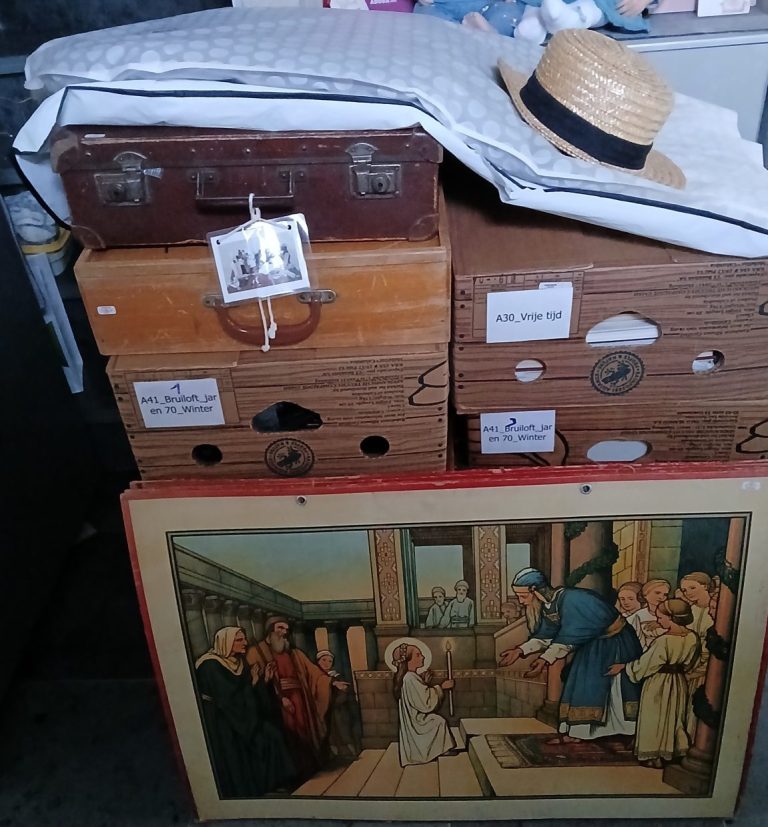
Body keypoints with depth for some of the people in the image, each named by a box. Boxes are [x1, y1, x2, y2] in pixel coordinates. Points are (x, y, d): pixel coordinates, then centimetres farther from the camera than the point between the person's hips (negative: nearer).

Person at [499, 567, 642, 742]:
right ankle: (578, 732, 9)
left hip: (616, 641, -8)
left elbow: (567, 639, -31)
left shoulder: (570, 599, -33)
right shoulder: (548, 604, -7)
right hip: (593, 643, 8)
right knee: (581, 684, 4)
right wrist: (520, 651, -8)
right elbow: (546, 636, 0)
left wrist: (545, 660, -32)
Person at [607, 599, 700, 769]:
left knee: (655, 719, 10)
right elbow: (688, 664, 6)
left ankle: (654, 756, 20)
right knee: (674, 717, 20)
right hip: (679, 683, 6)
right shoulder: (692, 638, -8)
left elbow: (645, 663, -17)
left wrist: (623, 667, -4)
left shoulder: (664, 641, -27)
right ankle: (674, 751, 32)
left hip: (658, 684, -6)